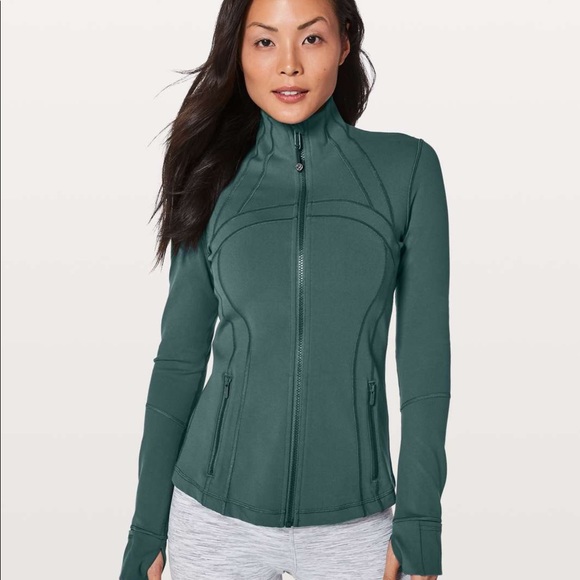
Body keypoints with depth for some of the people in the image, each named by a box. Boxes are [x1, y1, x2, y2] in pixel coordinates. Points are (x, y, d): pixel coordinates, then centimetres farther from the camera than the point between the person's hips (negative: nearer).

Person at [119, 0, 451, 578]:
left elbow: (425, 353, -3)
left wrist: (419, 522, -5)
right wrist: (147, 531, 3)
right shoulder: (215, 181, 0)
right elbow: (180, 358, 3)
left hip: (354, 519, 0)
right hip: (216, 512, 1)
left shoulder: (406, 167, -3)